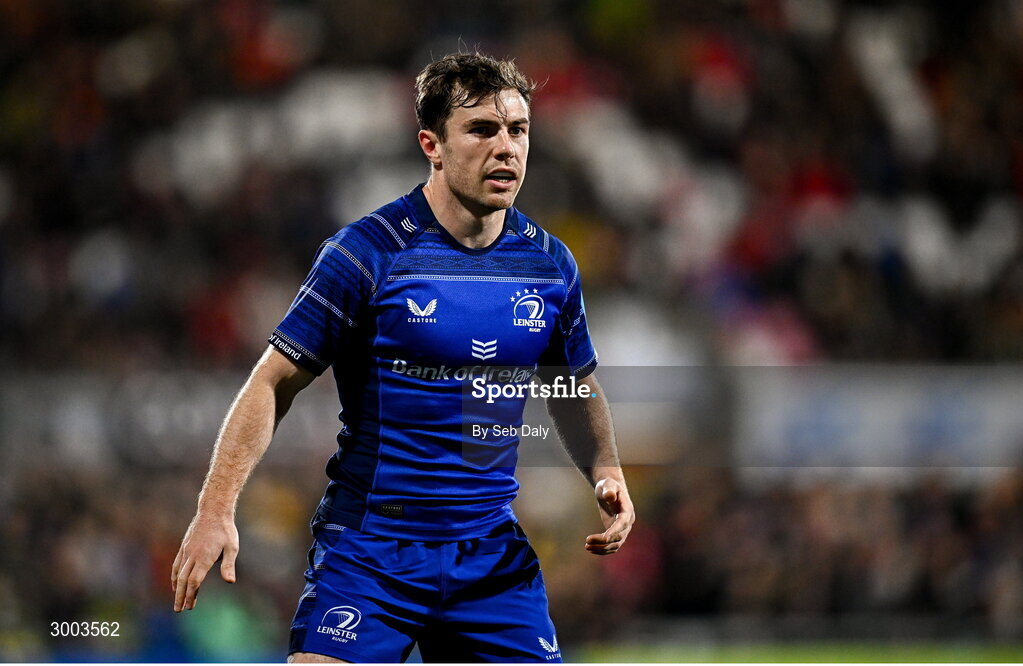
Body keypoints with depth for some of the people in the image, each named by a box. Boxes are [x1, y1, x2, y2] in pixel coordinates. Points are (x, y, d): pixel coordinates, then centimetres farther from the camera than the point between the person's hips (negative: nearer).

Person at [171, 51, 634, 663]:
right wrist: (217, 508, -16)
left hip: (492, 550, 5)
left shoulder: (550, 263, 5)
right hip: (367, 543, -4)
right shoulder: (367, 252, -10)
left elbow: (576, 389, 21)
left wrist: (607, 472, 2)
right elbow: (274, 383, -6)